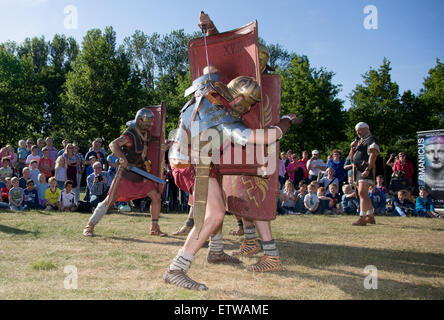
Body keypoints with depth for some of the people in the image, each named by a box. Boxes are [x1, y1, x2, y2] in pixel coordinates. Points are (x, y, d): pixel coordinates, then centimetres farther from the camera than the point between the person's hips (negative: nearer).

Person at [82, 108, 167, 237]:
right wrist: (122, 157, -47)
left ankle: (154, 228, 12)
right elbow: (113, 145, -31)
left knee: (156, 196, -2)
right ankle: (90, 226, 10)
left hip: (141, 173, 7)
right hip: (125, 173, -7)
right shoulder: (130, 135, -17)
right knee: (109, 201, -5)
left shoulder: (147, 134, 7)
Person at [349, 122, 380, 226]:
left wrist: (367, 169, -25)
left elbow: (373, 156, -15)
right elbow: (351, 157, 24)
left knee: (362, 193, -19)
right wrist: (352, 148, 5)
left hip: (366, 170, -9)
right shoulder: (360, 142, 24)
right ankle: (371, 217, 25)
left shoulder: (372, 140, -3)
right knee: (364, 194, 14)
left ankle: (362, 218, -23)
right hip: (358, 170, 9)